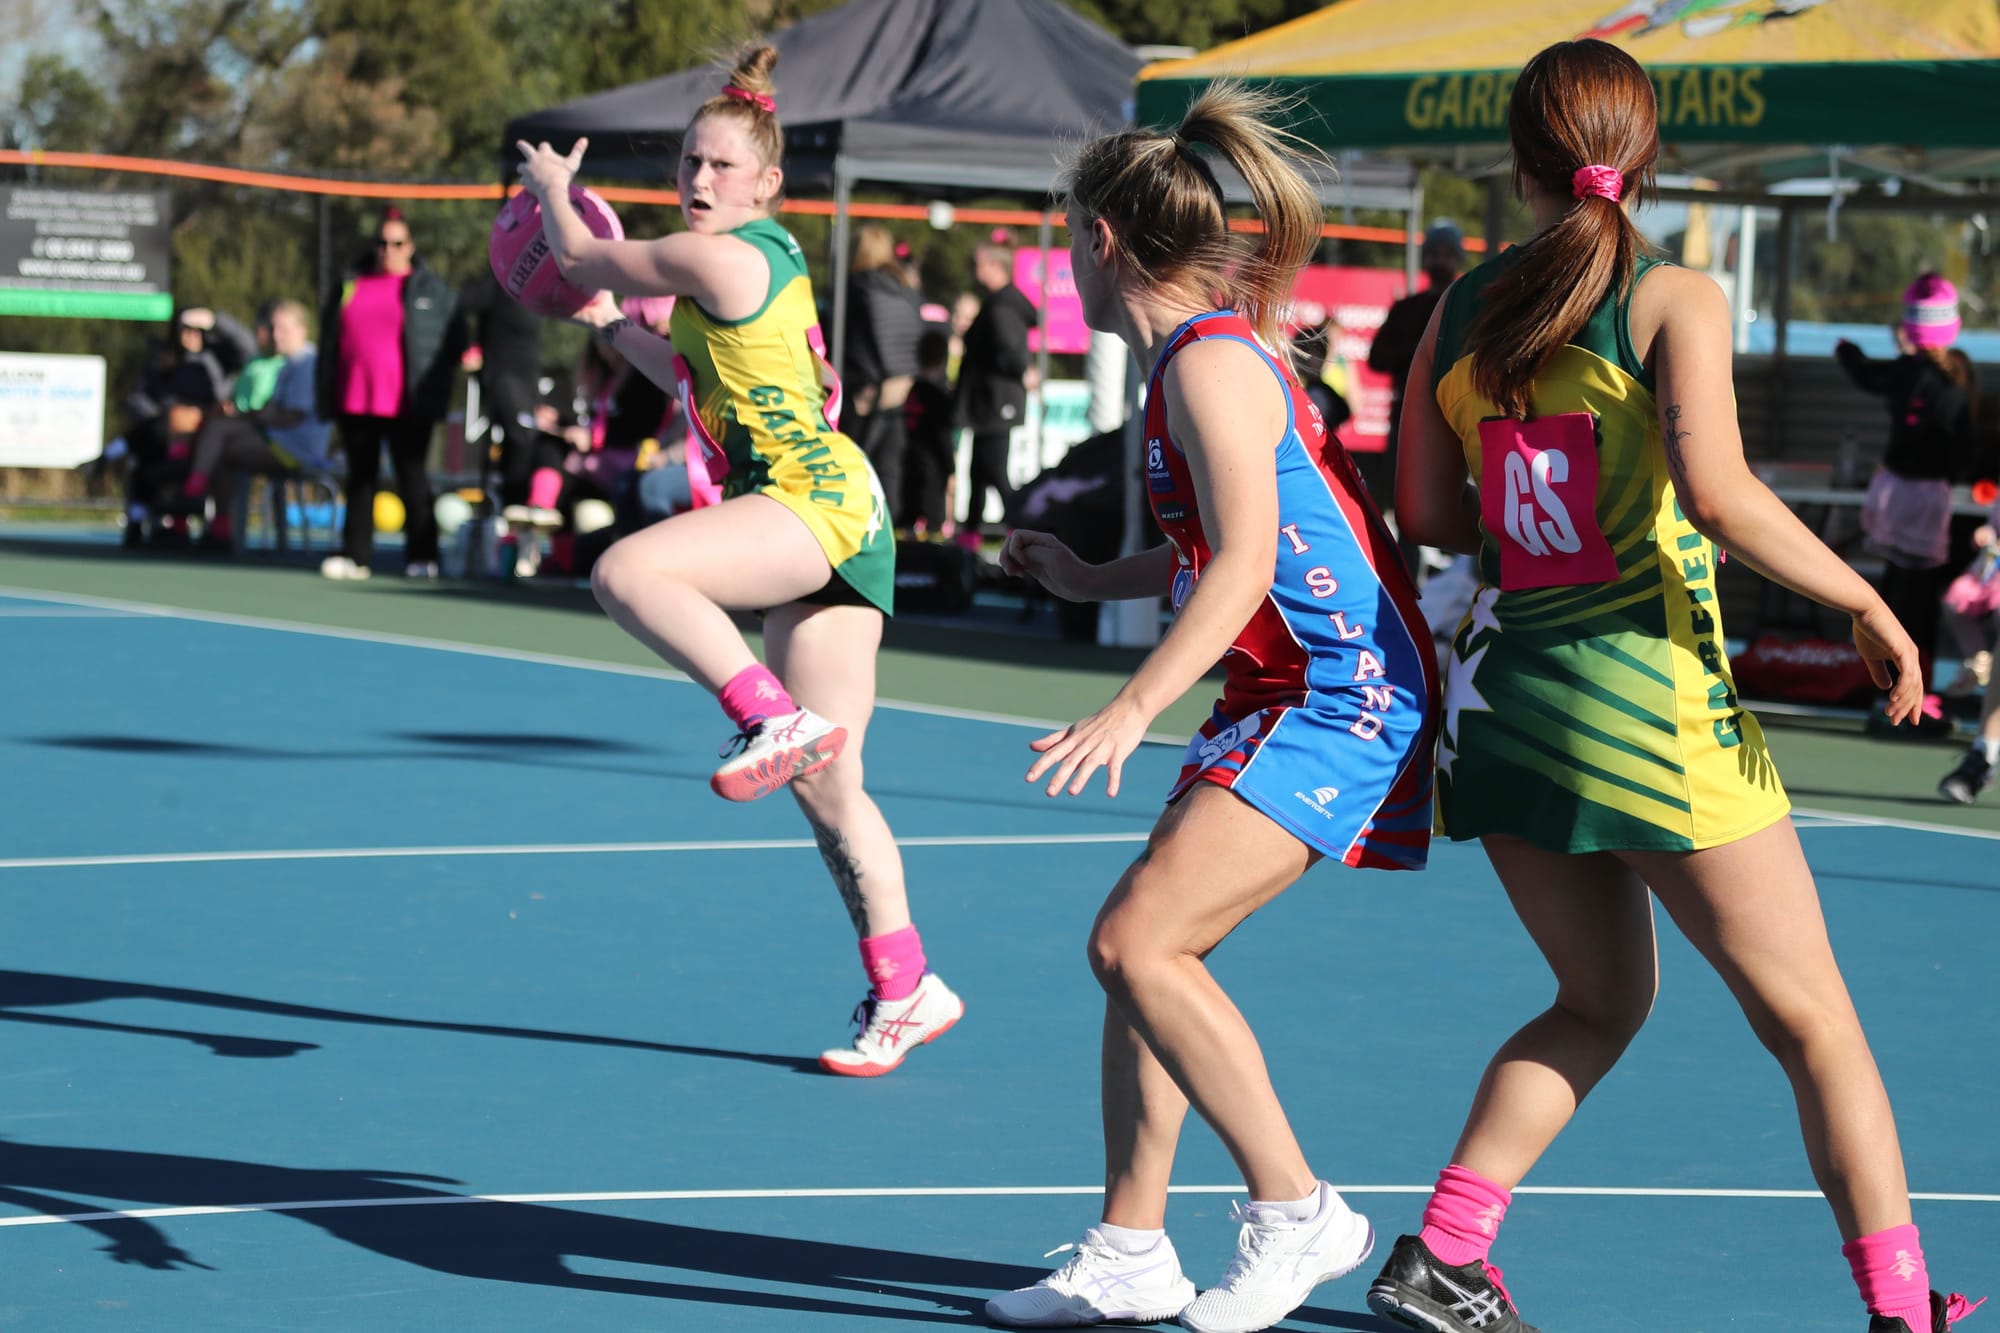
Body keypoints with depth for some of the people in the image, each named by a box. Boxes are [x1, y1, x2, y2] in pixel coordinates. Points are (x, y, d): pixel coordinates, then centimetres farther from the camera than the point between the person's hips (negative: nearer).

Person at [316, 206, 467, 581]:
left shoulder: (434, 290, 4)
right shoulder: (350, 287, 14)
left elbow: (454, 344, 2)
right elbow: (329, 344, 16)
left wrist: (435, 388, -5)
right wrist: (327, 399, 10)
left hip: (407, 408, -4)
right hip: (355, 403, 4)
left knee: (412, 479, -1)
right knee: (360, 479, 7)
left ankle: (422, 557, 2)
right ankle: (356, 555, 10)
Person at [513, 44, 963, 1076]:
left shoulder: (720, 257, -9)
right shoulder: (761, 261, 20)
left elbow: (580, 259, 3)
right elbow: (699, 381, 35)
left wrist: (551, 187, 21)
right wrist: (611, 327, 36)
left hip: (814, 499, -10)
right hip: (821, 524, 10)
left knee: (627, 572, -28)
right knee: (827, 789, 7)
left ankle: (772, 719, -30)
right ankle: (903, 990, 9)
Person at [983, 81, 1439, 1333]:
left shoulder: (1212, 360, -15)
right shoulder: (1203, 353, 15)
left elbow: (1245, 559, -24)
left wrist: (1135, 707, -31)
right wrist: (1091, 579, 33)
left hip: (1343, 693, -10)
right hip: (1287, 697, 10)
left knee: (1139, 942, -17)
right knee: (1144, 948, 9)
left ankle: (1297, 1214, -9)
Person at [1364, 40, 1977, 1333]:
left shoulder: (1461, 311, 7)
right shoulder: (1676, 300, -8)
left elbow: (1427, 512, 12)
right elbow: (1719, 491, -21)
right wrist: (1870, 604, -13)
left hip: (1501, 695, 6)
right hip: (1651, 701, -6)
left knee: (1602, 1001, 22)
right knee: (1812, 1020, 5)